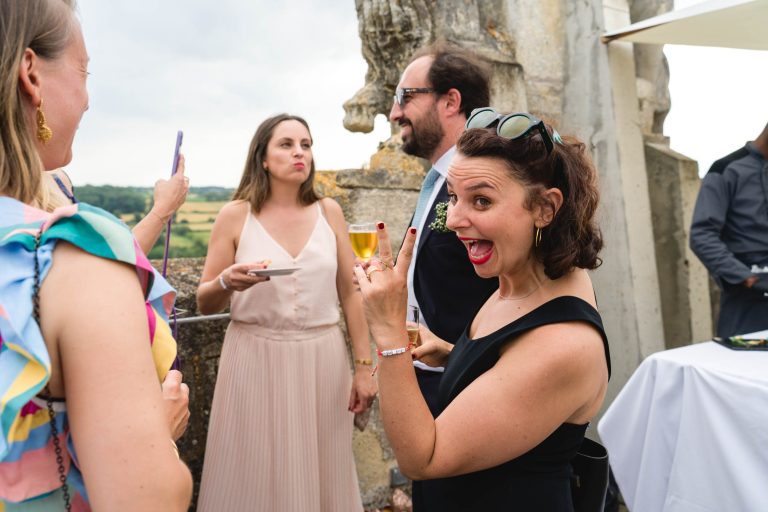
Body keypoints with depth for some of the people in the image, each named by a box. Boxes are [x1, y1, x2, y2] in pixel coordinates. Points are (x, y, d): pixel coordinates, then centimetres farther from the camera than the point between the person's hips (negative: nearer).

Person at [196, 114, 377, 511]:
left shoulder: (328, 212, 3)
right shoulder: (235, 215, -2)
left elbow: (351, 294, 6)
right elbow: (204, 304, 2)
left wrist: (363, 366, 5)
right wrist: (227, 282, -20)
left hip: (323, 361, 2)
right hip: (256, 362, -1)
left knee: (320, 474, 12)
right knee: (257, 478, 9)